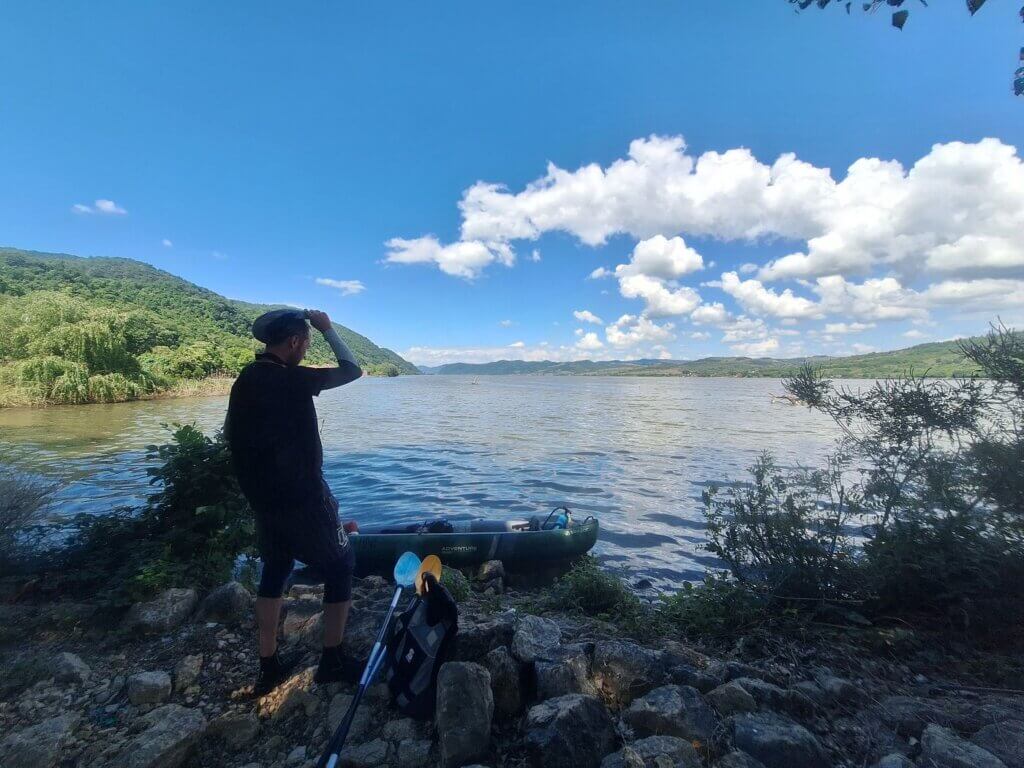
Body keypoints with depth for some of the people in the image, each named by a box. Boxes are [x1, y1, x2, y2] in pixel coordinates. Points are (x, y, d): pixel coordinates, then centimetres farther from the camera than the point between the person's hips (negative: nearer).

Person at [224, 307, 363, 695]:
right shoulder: (292, 379, -20)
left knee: (274, 571, 21)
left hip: (261, 499, 8)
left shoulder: (243, 380, 4)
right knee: (340, 565, 9)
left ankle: (269, 666, 28)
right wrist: (328, 329, 0)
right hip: (303, 497, -8)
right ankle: (332, 660, 17)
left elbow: (231, 435, 14)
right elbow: (352, 369, -10)